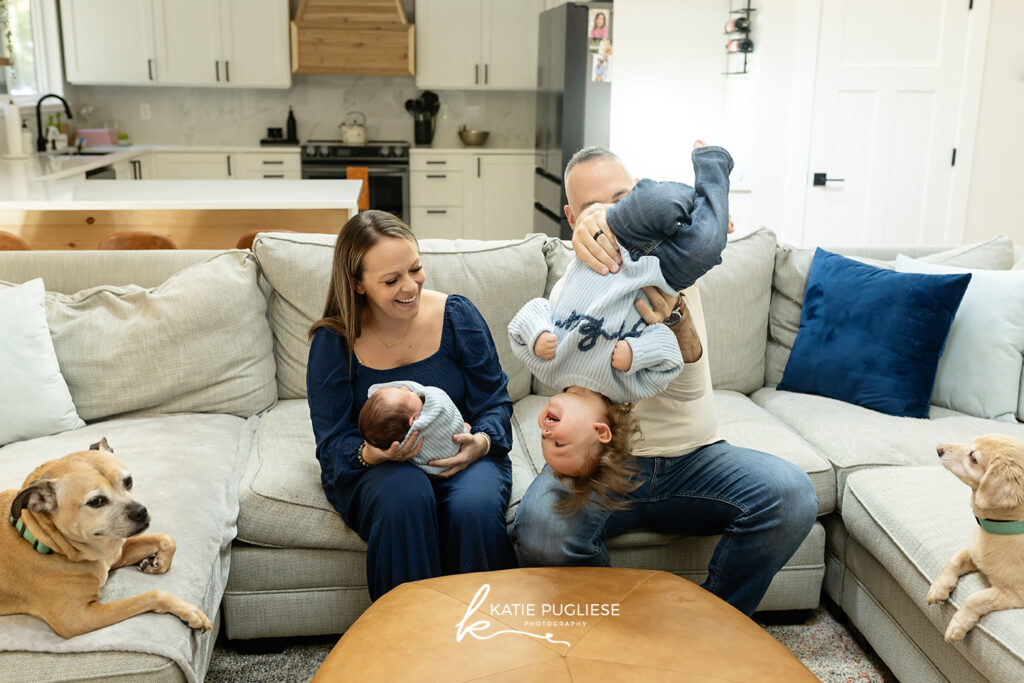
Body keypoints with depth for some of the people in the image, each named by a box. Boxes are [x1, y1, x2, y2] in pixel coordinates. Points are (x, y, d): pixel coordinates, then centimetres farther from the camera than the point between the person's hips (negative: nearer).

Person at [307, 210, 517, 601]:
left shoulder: (457, 315, -3)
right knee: (405, 497, -35)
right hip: (375, 468, -1)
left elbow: (495, 401, 3)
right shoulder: (333, 342, -5)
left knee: (474, 507, -32)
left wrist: (482, 442, -20)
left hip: (460, 458, 1)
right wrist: (371, 454, -27)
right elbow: (332, 444, -4)